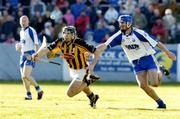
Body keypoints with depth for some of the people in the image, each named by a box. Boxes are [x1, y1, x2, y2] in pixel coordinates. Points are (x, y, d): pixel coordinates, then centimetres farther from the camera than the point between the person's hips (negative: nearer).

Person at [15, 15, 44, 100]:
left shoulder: (31, 31, -8)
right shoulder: (21, 32, 16)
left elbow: (36, 43, -14)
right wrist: (19, 46, 10)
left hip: (30, 55, -8)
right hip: (23, 55, 8)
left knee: (26, 75, -21)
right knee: (23, 77, 5)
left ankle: (38, 89, -7)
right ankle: (28, 94, 14)